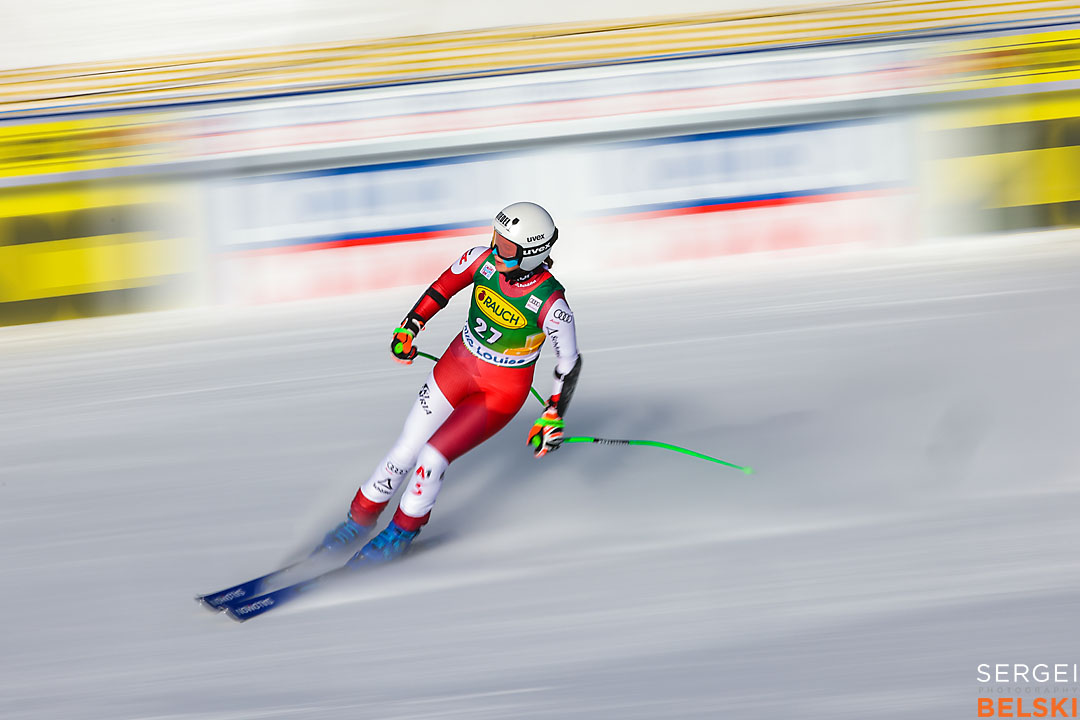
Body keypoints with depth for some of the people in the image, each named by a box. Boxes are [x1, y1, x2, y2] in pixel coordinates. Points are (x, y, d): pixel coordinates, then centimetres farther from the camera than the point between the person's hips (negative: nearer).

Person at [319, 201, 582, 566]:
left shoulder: (550, 304, -29)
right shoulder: (483, 260, -16)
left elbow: (569, 363, -15)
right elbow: (444, 286, 4)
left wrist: (552, 419, -15)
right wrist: (410, 326, 7)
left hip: (504, 389, -4)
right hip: (459, 362, 4)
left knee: (433, 457, -12)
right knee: (407, 450, 5)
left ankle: (401, 532, 14)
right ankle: (360, 518, 27)